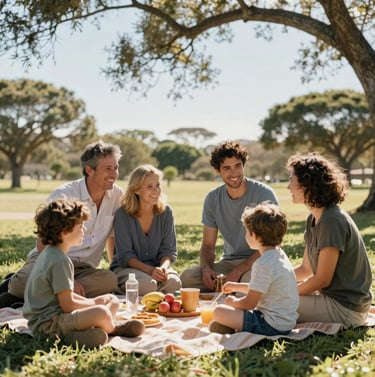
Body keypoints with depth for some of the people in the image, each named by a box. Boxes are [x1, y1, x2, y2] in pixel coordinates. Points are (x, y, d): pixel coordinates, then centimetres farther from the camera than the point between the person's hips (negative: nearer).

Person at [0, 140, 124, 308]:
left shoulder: (118, 195, 3)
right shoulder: (64, 195, -10)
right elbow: (43, 243, -12)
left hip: (83, 269, 5)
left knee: (110, 280, -33)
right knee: (22, 283, -39)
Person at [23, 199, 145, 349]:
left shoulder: (50, 253, 13)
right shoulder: (59, 261, -20)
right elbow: (68, 305, -21)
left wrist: (91, 302, 6)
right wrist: (94, 302, -4)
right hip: (46, 323, -11)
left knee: (112, 300, 15)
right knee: (101, 313, -34)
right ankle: (113, 328, -1)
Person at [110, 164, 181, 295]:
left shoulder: (166, 212, 0)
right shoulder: (123, 214, -11)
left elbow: (169, 250, 1)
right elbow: (125, 255, -12)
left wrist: (164, 266, -22)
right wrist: (149, 269, -28)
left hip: (157, 266, 3)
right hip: (126, 268, -3)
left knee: (173, 282, -30)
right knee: (147, 284, -36)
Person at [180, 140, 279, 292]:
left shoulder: (264, 194, -10)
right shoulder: (212, 199, 4)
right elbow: (208, 245, 7)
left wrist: (238, 271, -21)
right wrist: (206, 267, -16)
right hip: (228, 262, 4)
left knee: (250, 279, -40)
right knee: (187, 276, -22)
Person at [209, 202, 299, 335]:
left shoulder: (263, 264, -23)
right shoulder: (279, 254, 9)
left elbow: (249, 303, -18)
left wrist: (233, 301, 2)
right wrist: (237, 286, 29)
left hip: (272, 326, -10)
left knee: (219, 312, -12)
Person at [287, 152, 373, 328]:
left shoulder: (332, 221, -22)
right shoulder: (314, 219, 7)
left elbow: (322, 280, -20)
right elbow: (306, 269, 13)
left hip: (346, 308, -9)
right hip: (334, 296, 9)